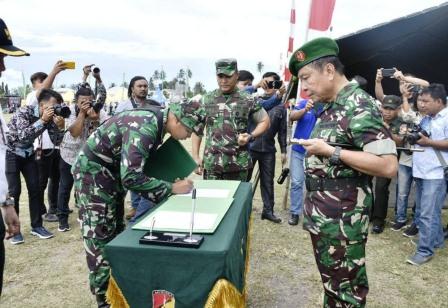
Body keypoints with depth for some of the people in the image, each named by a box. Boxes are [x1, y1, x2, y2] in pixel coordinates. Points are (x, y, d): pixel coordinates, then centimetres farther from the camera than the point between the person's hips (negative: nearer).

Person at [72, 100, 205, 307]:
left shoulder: (156, 123, 0)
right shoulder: (145, 128, -29)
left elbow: (143, 167, 9)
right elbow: (131, 177, -34)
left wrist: (169, 185, -1)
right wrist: (171, 188, -25)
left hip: (111, 173, 10)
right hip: (93, 173, -10)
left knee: (116, 233, 16)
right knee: (101, 238, -1)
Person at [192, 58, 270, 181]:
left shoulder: (248, 100, 0)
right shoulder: (206, 100, 5)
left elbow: (265, 121, 7)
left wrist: (250, 136, -11)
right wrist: (196, 156, 2)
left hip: (238, 164, -1)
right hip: (211, 164, 1)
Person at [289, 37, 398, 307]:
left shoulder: (359, 106, -18)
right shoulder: (332, 106, 10)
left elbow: (388, 165, -26)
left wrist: (330, 151, -24)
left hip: (342, 220, -9)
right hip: (324, 216, 9)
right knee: (332, 282, 22)